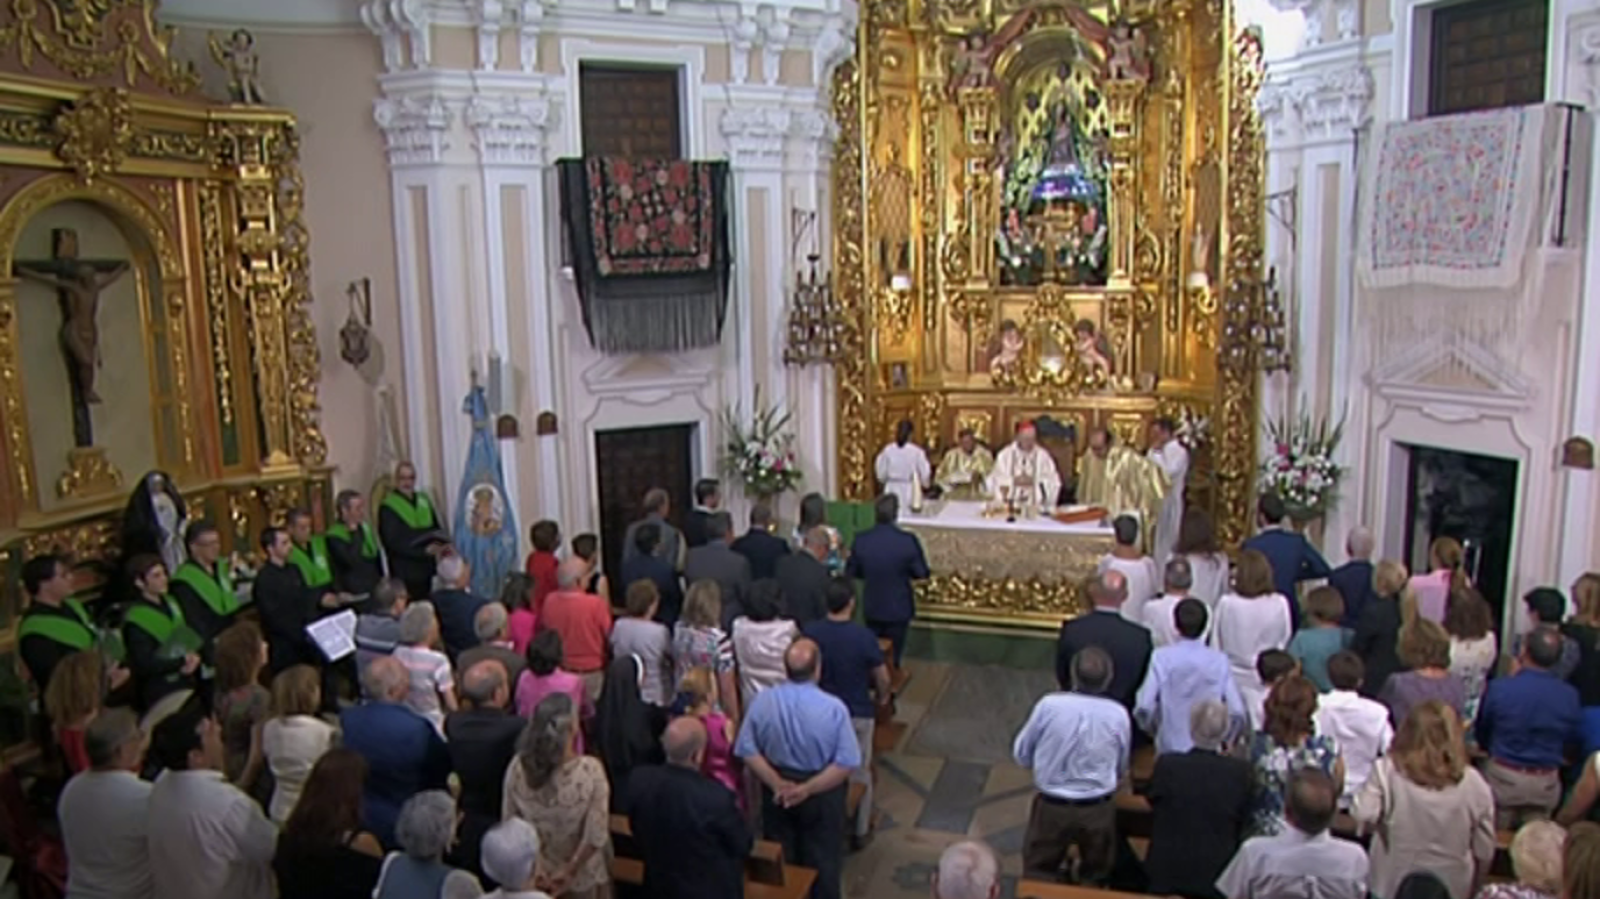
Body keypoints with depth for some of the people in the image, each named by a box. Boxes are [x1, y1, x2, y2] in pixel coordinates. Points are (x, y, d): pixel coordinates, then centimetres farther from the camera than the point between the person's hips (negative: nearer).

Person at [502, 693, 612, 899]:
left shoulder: (517, 768, -19)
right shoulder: (590, 770, -29)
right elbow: (596, 837, -24)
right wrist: (570, 871, -8)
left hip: (534, 877, 3)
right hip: (583, 878, -3)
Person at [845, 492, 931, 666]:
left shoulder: (860, 540, -16)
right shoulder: (908, 541, -24)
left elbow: (850, 573, -3)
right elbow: (922, 574, -12)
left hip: (872, 608, 2)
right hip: (899, 610, -2)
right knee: (893, 657, 14)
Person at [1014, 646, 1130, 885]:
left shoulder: (1049, 705, -18)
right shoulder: (1118, 714, -14)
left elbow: (1021, 755, -4)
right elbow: (1121, 769, 2)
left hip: (1051, 807, -1)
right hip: (1099, 810, 1)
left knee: (1038, 878, 19)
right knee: (1094, 878, 25)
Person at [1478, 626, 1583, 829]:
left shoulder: (1499, 688, -18)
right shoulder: (1569, 695, -11)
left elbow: (1482, 733, -3)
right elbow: (1572, 738, 5)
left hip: (1504, 776, -2)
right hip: (1546, 782, 2)